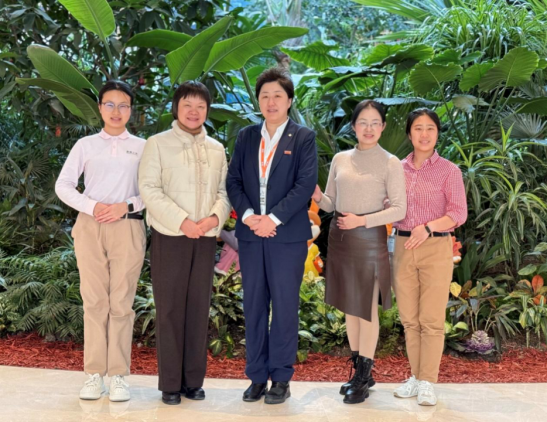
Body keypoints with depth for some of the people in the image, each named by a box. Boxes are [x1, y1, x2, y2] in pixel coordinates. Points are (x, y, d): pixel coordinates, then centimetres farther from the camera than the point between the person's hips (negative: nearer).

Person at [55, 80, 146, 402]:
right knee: (94, 301, 2)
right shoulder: (85, 145, 10)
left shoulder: (143, 147, 8)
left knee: (121, 303, 0)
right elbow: (63, 185, 5)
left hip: (128, 228, -1)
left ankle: (119, 374, 5)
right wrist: (92, 206, -11)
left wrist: (126, 206, -13)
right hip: (90, 227, 1)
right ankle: (95, 374, 7)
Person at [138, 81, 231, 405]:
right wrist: (182, 221, -18)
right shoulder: (158, 144, 0)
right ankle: (170, 384, 10)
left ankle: (194, 380, 17)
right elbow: (150, 189, -9)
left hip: (206, 239, 4)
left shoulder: (217, 149, 12)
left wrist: (215, 217, -10)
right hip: (170, 237, -3)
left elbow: (224, 190, 10)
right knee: (170, 310, 1)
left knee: (199, 309, 7)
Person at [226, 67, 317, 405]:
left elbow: (306, 184, -8)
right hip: (251, 234, 4)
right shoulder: (246, 137, 13)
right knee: (254, 307, 7)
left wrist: (273, 218, -16)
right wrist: (248, 215, -10)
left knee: (285, 307, 2)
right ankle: (257, 377, 16)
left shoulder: (304, 138, 1)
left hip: (288, 235, -4)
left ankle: (281, 378, 11)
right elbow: (233, 181, 7)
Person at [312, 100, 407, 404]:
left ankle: (364, 376, 12)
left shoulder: (391, 163, -4)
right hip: (340, 238, 5)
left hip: (369, 239, -5)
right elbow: (331, 204, 10)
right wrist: (317, 196, -12)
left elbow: (399, 209, -8)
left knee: (367, 308, 2)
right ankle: (359, 370, 24)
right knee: (349, 306, 11)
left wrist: (362, 220, -17)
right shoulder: (340, 159, 9)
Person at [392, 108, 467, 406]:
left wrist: (429, 227, -21)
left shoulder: (448, 170, -2)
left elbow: (459, 213, -7)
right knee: (409, 319, 8)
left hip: (436, 248, -4)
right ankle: (416, 377, 20)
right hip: (403, 247, 4)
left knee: (431, 320, -2)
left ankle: (428, 383, 8)